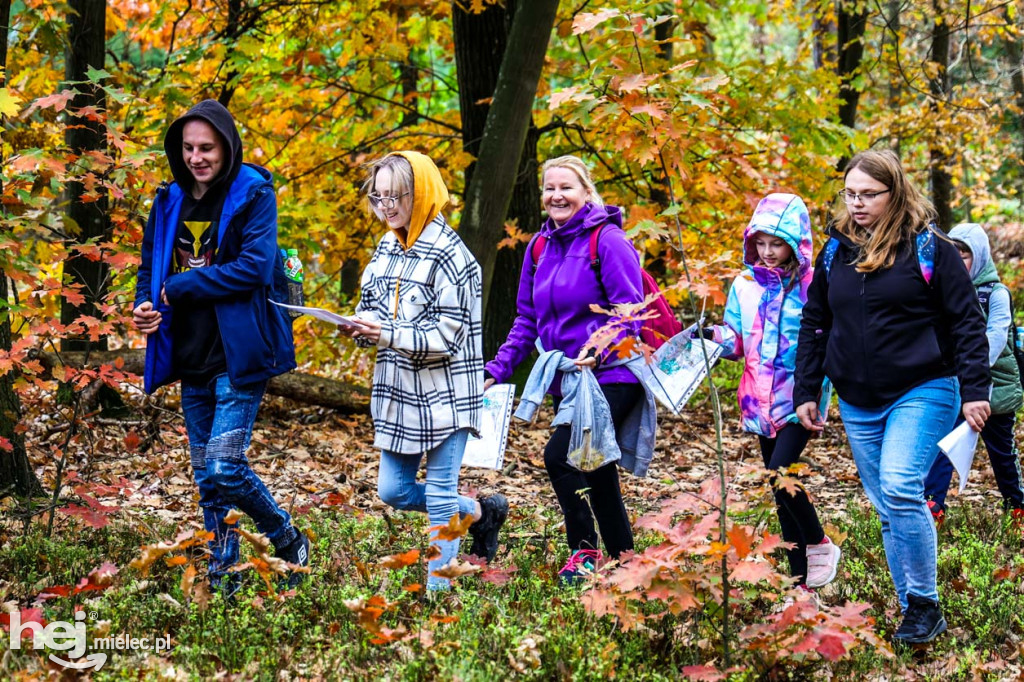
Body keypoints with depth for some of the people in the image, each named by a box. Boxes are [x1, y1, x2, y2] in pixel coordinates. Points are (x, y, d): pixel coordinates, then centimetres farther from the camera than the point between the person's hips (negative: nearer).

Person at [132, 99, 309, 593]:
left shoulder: (253, 194, -7)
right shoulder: (171, 201, 10)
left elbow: (255, 266, -18)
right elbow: (150, 266, 18)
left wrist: (179, 287, -14)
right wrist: (144, 304, -4)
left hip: (239, 353, -6)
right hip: (191, 357, 7)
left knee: (223, 469, -14)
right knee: (205, 475, 11)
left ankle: (290, 544, 9)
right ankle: (223, 579, 21)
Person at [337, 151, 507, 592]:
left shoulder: (448, 255, -16)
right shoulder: (386, 249, 8)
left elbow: (446, 337, -19)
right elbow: (375, 315, 16)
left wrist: (388, 334, -26)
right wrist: (359, 329, -7)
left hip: (445, 395, -8)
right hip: (400, 393, 8)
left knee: (440, 496, -1)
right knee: (393, 491, 11)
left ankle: (438, 592, 10)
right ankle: (481, 513, 32)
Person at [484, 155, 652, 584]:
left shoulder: (607, 241, -9)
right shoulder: (540, 248, 12)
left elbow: (629, 309, -15)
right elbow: (527, 320, 16)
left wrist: (598, 351, -29)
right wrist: (497, 369, 7)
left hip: (610, 375, -8)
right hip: (565, 381, 8)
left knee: (559, 455, -21)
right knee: (595, 472, 11)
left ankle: (584, 550, -5)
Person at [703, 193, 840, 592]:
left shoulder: (812, 285, -6)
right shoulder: (746, 284, 7)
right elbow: (736, 343, 11)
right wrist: (713, 336, -9)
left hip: (799, 398, -5)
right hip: (761, 401, 5)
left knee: (780, 475, -21)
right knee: (782, 490, 10)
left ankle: (819, 544, 2)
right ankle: (800, 577, 18)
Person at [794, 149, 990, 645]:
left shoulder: (928, 248, -4)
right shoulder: (835, 252, 9)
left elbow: (967, 322, -4)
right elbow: (814, 326, 16)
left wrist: (974, 390, -12)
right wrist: (805, 392, 12)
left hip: (921, 393, -5)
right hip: (858, 403, 5)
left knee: (900, 490, -21)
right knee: (887, 508, 7)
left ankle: (925, 604, -7)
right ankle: (914, 612, 16)